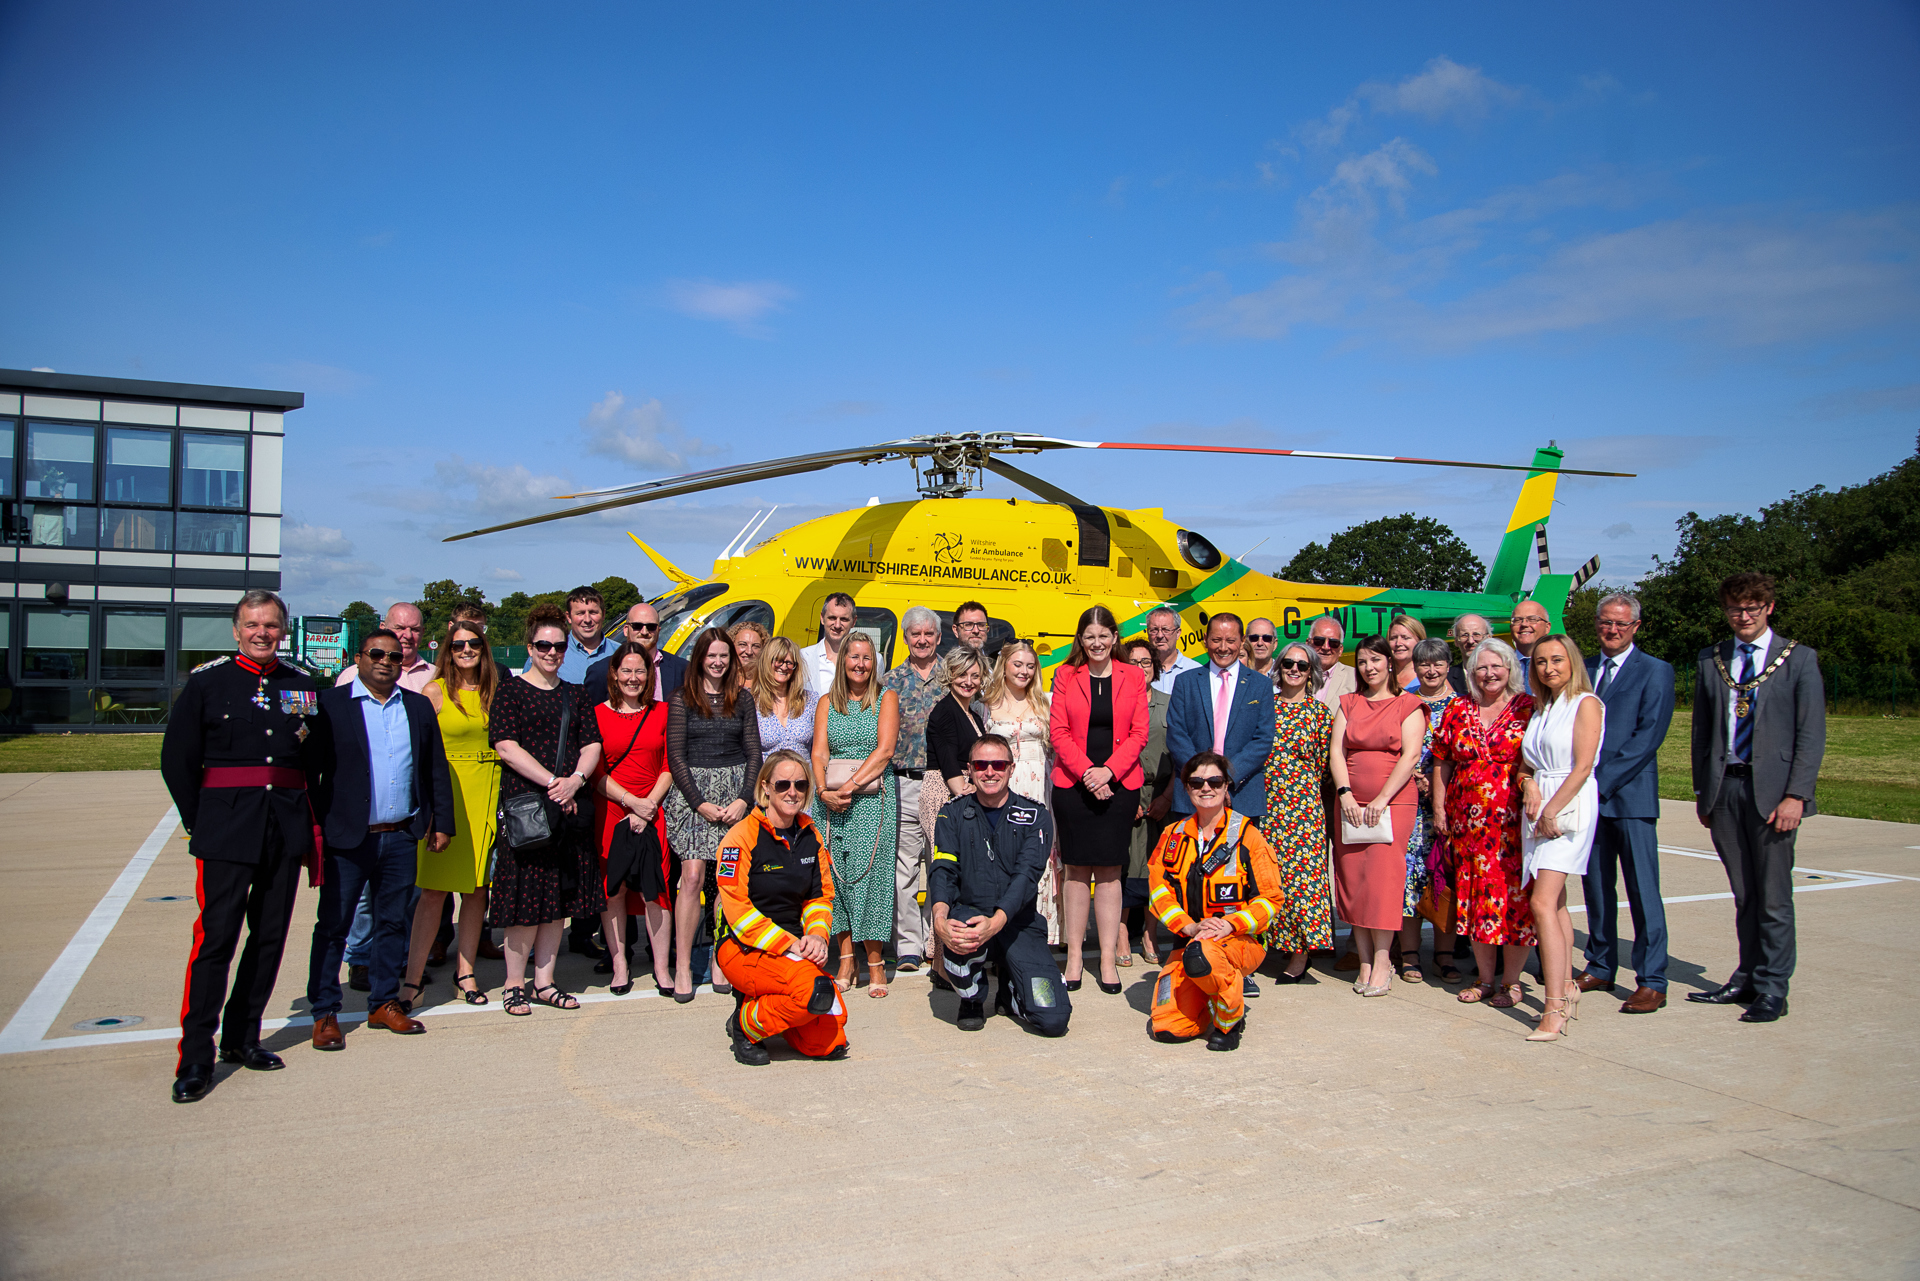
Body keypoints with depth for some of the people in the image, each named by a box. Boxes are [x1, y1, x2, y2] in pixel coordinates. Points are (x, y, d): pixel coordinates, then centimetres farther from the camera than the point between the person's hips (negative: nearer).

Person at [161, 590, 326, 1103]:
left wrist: (307, 819, 11)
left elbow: (320, 757, 17)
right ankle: (196, 1059, -1)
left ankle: (242, 1037, 23)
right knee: (217, 936, -7)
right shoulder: (206, 681, 2)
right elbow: (177, 759, 2)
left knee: (270, 935, 9)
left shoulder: (304, 685, 9)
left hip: (287, 828, 4)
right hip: (227, 828, -3)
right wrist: (199, 824, -1)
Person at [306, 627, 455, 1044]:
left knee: (394, 922, 11)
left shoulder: (419, 707, 11)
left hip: (402, 837, 4)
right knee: (333, 926, 3)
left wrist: (442, 822, 9)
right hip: (347, 838, -4)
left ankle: (384, 1003, 24)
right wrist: (314, 830, -9)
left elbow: (436, 770, 13)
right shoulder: (330, 704, -1)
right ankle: (324, 1013, 14)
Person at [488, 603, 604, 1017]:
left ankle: (544, 982, 16)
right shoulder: (510, 691, 1)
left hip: (568, 808, 5)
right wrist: (552, 782, -15)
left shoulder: (576, 696, 15)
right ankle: (514, 984, 8)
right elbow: (507, 748, -9)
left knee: (559, 898, 7)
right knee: (526, 898, -4)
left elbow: (592, 746, 9)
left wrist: (575, 780, -10)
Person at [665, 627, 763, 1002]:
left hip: (736, 792, 2)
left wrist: (743, 799, -5)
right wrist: (700, 803, -9)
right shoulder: (681, 699, 4)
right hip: (692, 793, -2)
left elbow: (754, 754, 9)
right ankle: (682, 967, -6)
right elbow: (675, 756, 0)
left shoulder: (742, 701, 12)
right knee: (693, 875, -12)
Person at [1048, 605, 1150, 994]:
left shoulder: (1133, 677, 7)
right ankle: (1074, 957, 10)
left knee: (1109, 871, 2)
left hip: (1119, 783, 0)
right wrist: (1086, 771, -12)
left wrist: (1109, 770, -11)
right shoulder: (1066, 675, 5)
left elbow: (1139, 734, 2)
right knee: (1077, 870, 3)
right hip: (1073, 783, 0)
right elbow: (1058, 731, 0)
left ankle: (1109, 959, 8)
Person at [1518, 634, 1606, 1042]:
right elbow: (1526, 762, 17)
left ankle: (1554, 1012, -19)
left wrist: (1552, 809, -16)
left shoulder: (1586, 703, -6)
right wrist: (1529, 785, -4)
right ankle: (1567, 992, 21)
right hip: (1539, 808, 8)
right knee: (1556, 903, 12)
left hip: (1570, 806, -8)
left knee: (1543, 903, -17)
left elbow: (1583, 766, -13)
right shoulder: (1541, 707, 17)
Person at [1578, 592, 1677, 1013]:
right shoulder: (1582, 670, 14)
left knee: (1643, 891, -3)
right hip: (1587, 794, 5)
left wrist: (1602, 779, -15)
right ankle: (1600, 969, 21)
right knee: (1596, 887, 11)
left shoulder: (1655, 671, -1)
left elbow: (1648, 736, -10)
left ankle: (1652, 982, 3)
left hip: (1630, 794, -5)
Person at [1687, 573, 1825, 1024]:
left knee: (1773, 896, -1)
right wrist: (1702, 792, 11)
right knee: (1744, 894, 10)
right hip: (1723, 787, 3)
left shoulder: (1799, 659, 1)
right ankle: (1747, 979, 19)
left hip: (1772, 789, -3)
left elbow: (1812, 733, -3)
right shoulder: (1710, 661, 12)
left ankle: (1772, 990, 7)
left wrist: (1795, 795, -11)